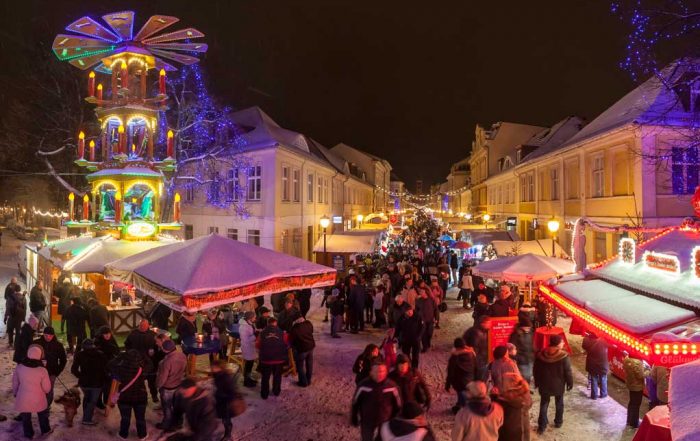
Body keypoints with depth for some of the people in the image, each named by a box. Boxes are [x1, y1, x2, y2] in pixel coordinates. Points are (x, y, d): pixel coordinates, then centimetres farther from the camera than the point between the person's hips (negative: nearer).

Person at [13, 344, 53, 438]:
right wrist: (44, 391, 13)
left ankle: (28, 434, 34)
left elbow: (15, 382, 2)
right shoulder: (42, 370, -20)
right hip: (38, 399, -1)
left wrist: (15, 393, 20)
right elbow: (47, 388, -11)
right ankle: (45, 430, 39)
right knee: (43, 415, 24)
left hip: (23, 398, 1)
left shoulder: (19, 367, -14)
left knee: (25, 417, 22)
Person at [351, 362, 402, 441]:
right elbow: (355, 402, -5)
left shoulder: (391, 386, -18)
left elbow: (398, 405, -3)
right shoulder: (364, 385, -19)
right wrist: (354, 419, 2)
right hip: (367, 421, 0)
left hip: (386, 421, 1)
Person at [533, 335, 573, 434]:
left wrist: (537, 382, 14)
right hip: (558, 385, -2)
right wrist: (570, 383, 3)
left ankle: (542, 425, 15)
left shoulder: (541, 354, -8)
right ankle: (558, 422, 36)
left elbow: (535, 370, 1)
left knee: (544, 404, 13)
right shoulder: (563, 356, -20)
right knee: (559, 403, 22)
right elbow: (568, 372, -14)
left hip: (544, 384, 2)